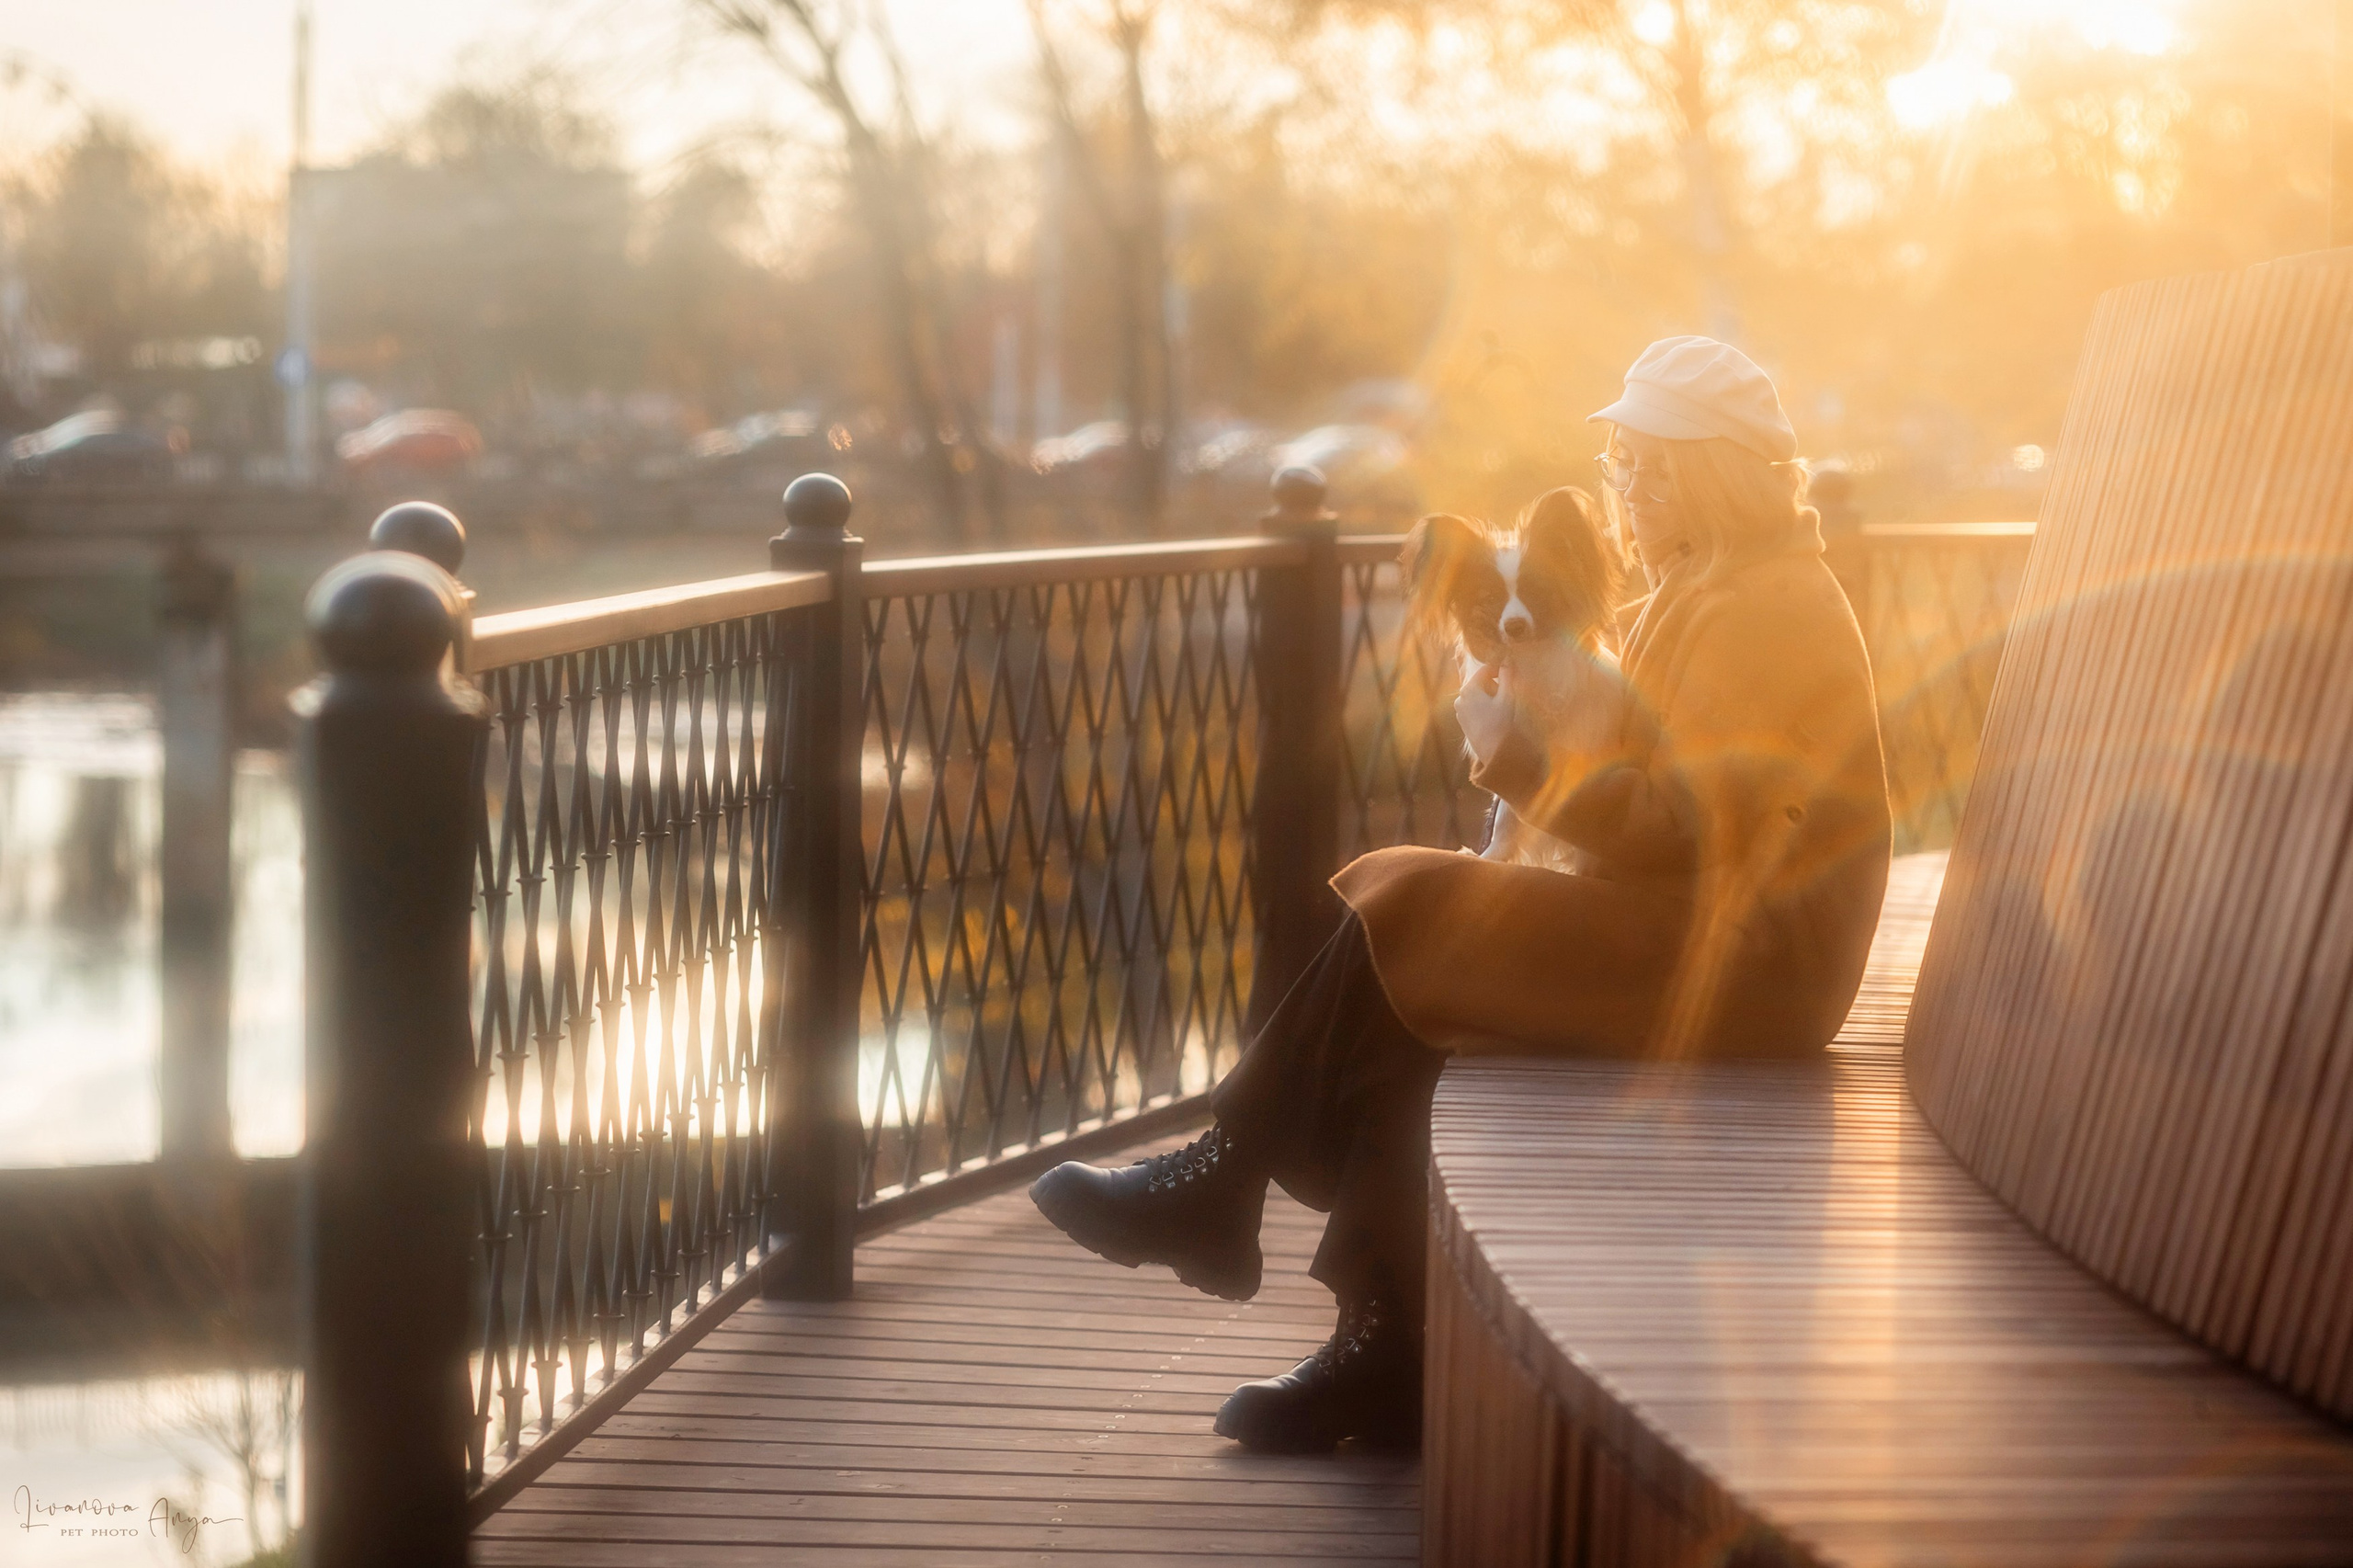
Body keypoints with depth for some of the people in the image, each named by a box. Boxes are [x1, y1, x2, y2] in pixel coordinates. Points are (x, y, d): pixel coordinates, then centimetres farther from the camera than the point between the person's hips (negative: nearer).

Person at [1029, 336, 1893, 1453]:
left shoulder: (1771, 608, -14)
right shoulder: (1707, 593, 19)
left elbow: (1696, 827, -21)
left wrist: (1530, 765, -16)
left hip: (1731, 963, -10)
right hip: (1681, 937, 10)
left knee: (1403, 918, -16)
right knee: (1401, 1023, -7)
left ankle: (1217, 1185, -3)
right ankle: (1389, 1356, -12)